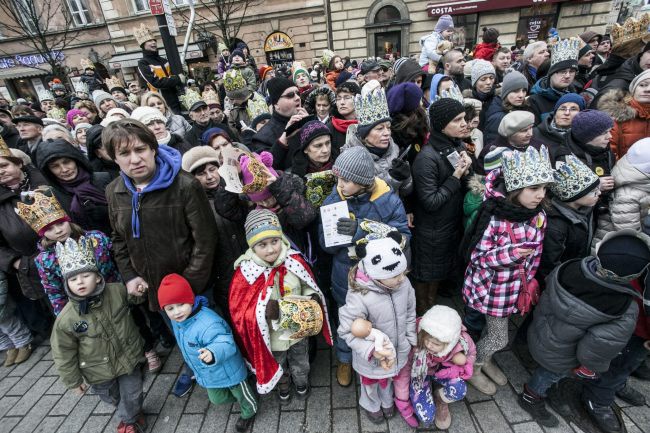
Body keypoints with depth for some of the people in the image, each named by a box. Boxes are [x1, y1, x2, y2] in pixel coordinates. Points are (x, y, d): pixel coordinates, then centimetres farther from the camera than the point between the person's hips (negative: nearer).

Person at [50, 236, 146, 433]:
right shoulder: (66, 319, -21)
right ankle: (132, 413, 57)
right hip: (99, 372, 0)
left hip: (128, 358, 0)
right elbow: (64, 355, -7)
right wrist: (73, 381, 1)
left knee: (132, 394, 18)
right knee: (112, 397, 23)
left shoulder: (117, 291, -20)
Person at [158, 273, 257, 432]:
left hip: (227, 370, -8)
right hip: (207, 375, 8)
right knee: (217, 399, 33)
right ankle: (235, 397, 64)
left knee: (241, 393, 22)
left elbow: (226, 343, -52)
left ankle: (248, 413, 54)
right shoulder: (177, 321, -11)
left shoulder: (207, 324, -42)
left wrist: (212, 353, -74)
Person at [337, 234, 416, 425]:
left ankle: (387, 400, 67)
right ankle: (371, 405, 63)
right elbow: (346, 331, -28)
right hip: (372, 357, -4)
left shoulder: (404, 283, -23)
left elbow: (410, 314, -4)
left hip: (398, 350, 4)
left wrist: (412, 341, 4)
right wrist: (372, 350, -36)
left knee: (391, 376, 33)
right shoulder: (359, 298, -40)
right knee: (372, 382, 29)